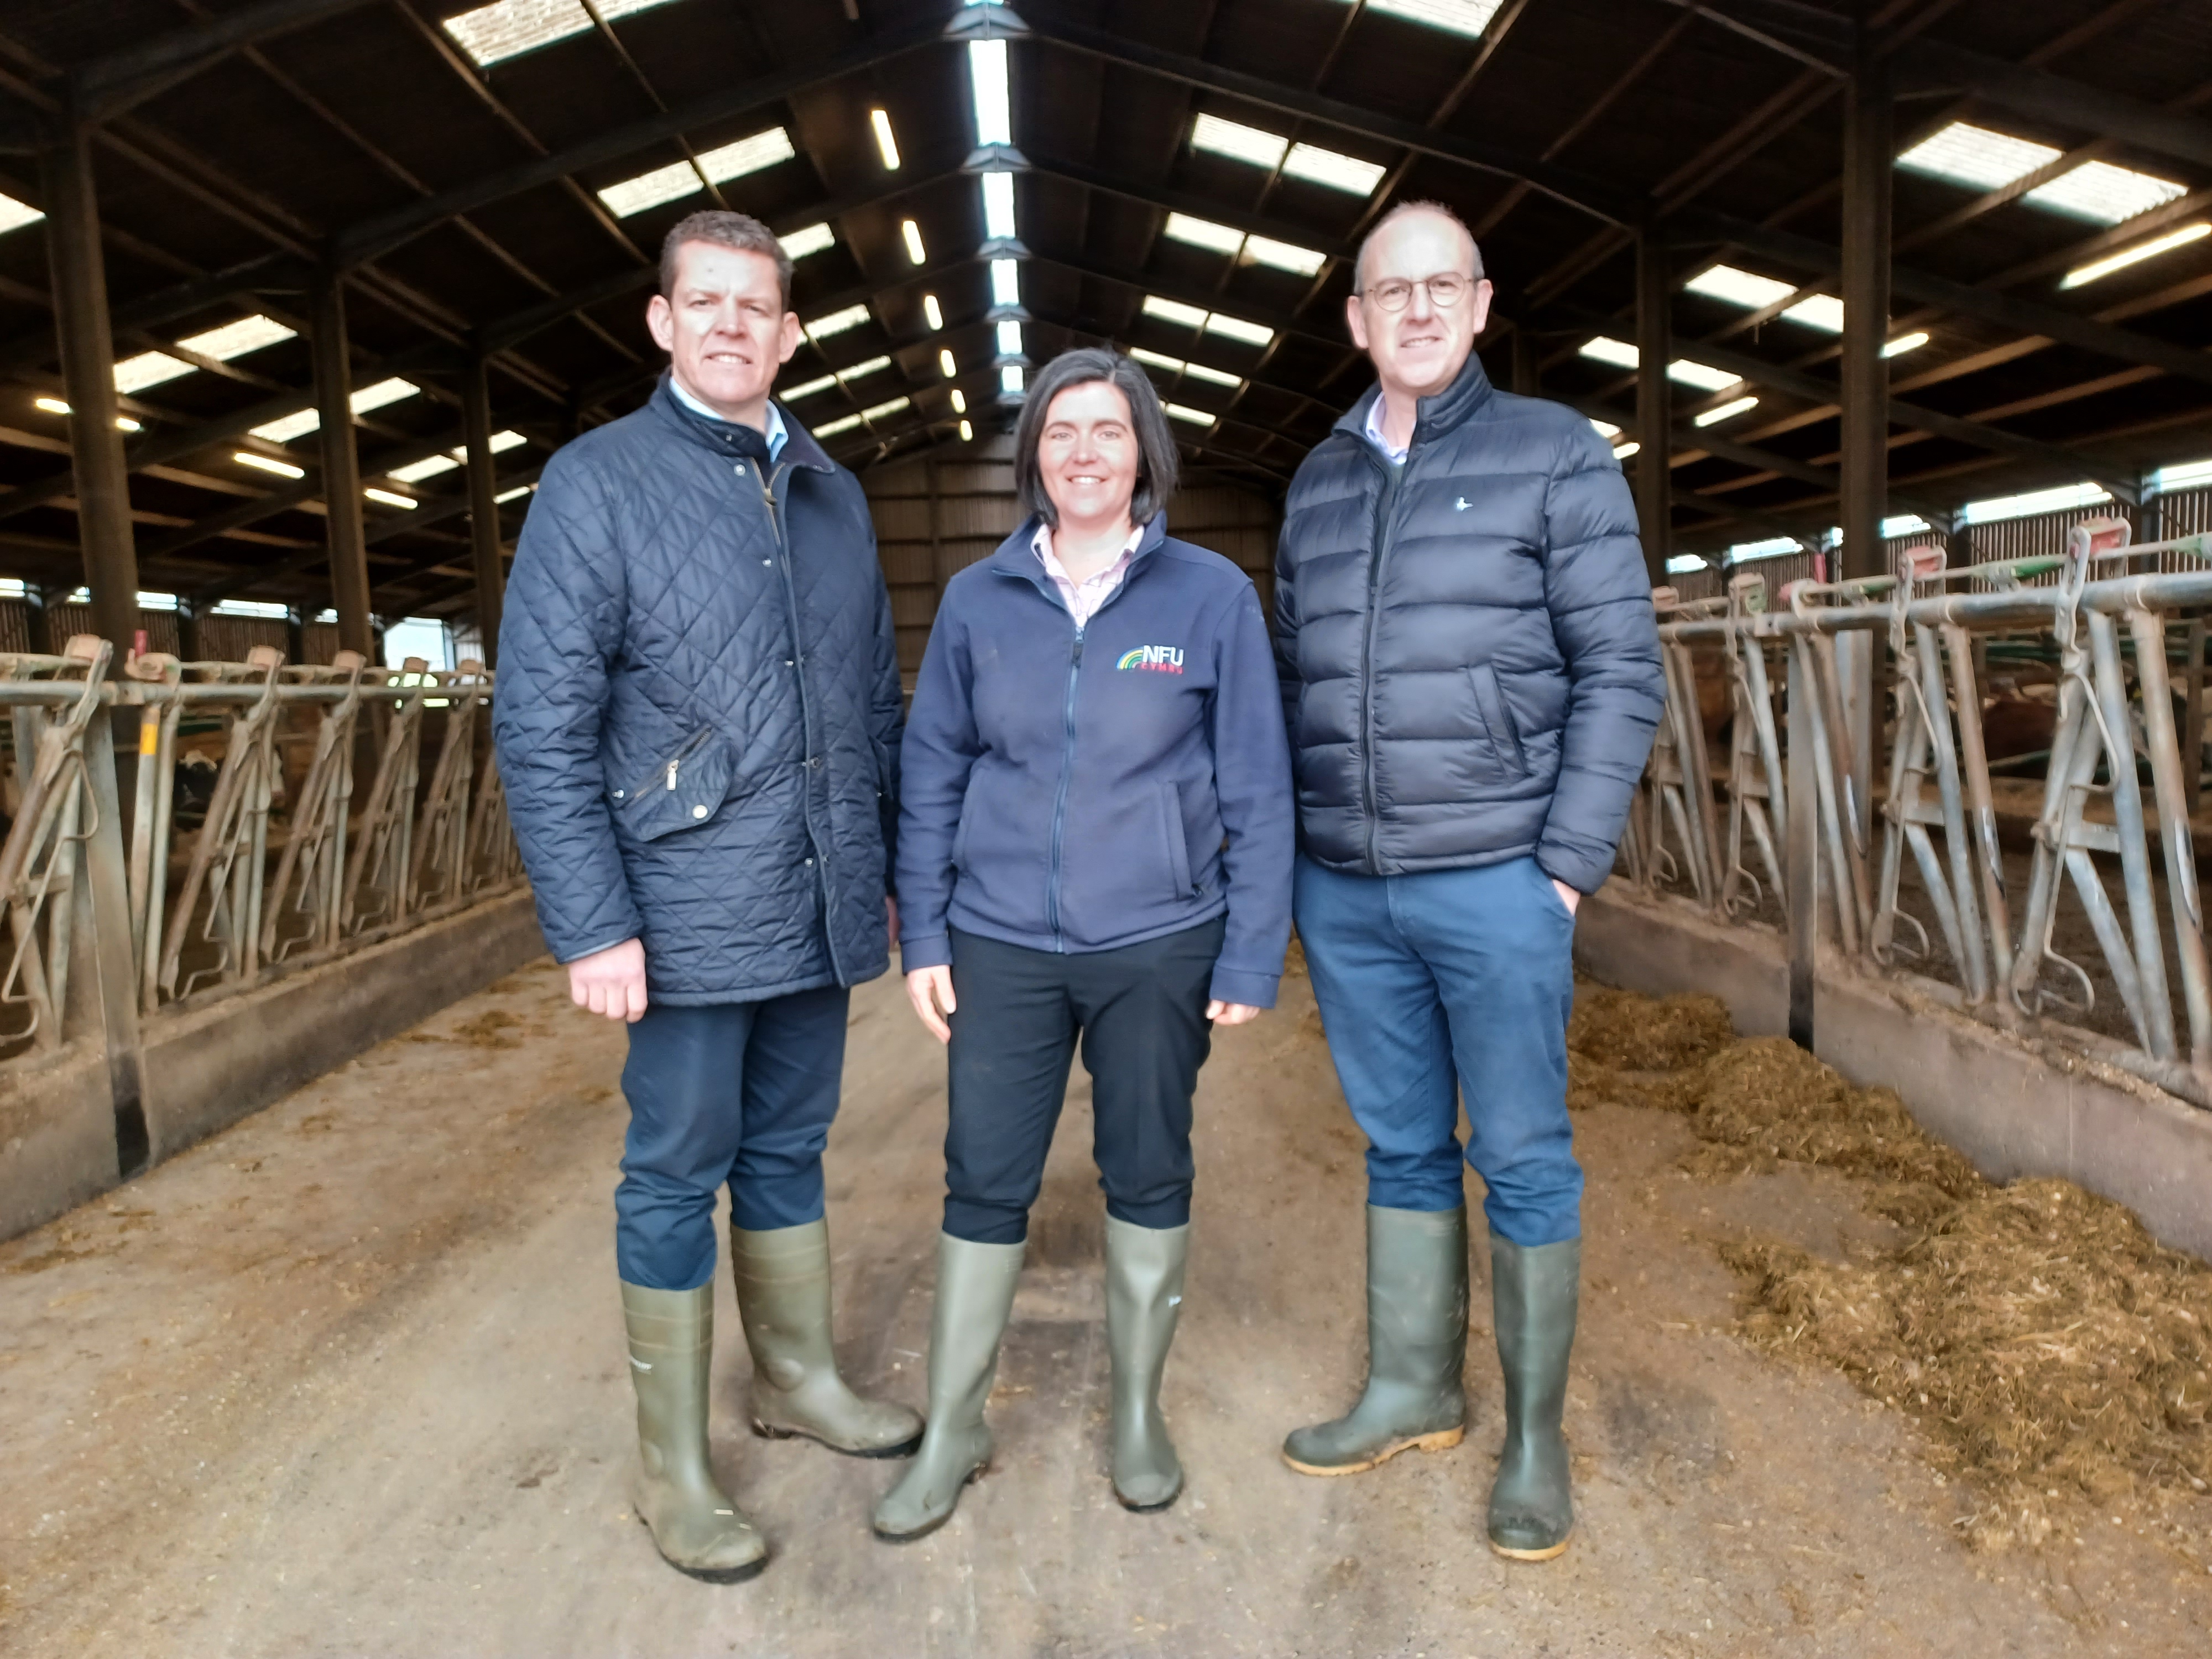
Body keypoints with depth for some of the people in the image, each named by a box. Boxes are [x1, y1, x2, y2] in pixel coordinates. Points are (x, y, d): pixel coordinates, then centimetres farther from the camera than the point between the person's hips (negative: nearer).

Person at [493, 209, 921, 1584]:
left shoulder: (832, 492, 12)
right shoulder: (598, 482, -5)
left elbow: (880, 701, 16)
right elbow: (542, 726, -10)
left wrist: (894, 871, 14)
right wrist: (593, 925, -15)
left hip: (820, 913, 5)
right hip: (687, 917, -5)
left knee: (789, 1153, 19)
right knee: (678, 1178, 7)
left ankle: (801, 1379, 38)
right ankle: (675, 1469, 23)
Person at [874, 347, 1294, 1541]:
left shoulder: (1212, 595, -3)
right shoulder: (978, 601, 2)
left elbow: (1257, 790, -2)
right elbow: (931, 775, 6)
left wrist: (1251, 957, -4)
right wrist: (922, 938, 2)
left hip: (1158, 947, -1)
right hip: (1002, 946, 1)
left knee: (1148, 1176, 13)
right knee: (983, 1183, 7)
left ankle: (1139, 1414, 34)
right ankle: (949, 1434, 26)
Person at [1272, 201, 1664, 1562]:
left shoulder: (1555, 455, 0)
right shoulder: (1319, 483, 13)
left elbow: (1622, 672, -4)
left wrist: (1569, 865, -11)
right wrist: (1290, 858, 9)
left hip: (1494, 882, -4)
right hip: (1344, 889, 4)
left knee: (1523, 1157, 6)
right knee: (1403, 1147, 15)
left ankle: (1537, 1431, 22)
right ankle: (1412, 1390, 31)